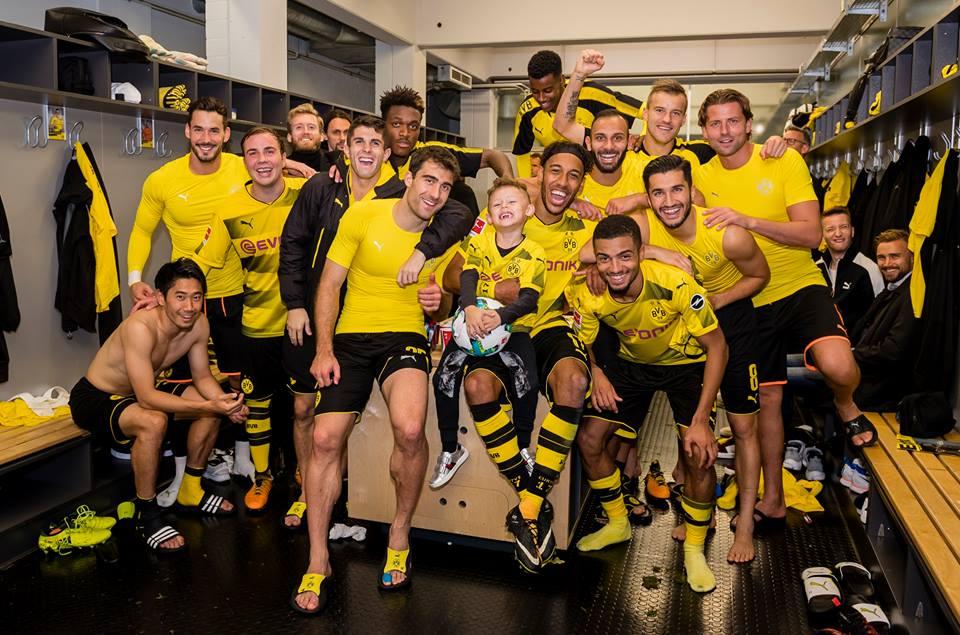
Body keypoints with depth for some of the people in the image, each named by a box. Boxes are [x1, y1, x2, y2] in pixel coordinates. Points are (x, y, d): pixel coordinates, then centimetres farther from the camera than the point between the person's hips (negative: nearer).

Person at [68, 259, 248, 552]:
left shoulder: (198, 324, -13)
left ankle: (190, 491, 17)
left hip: (141, 391, 8)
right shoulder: (140, 327, -34)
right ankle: (147, 516, -16)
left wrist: (225, 404, -22)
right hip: (94, 397, -8)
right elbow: (146, 397, -37)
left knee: (213, 407, -1)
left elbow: (203, 377, -1)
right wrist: (209, 406, -44)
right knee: (152, 422, -35)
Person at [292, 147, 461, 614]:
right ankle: (318, 561, 8)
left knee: (410, 429, -27)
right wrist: (324, 349, -9)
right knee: (325, 438, -10)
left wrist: (438, 303, -11)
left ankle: (400, 531, 1)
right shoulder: (363, 216, -4)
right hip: (351, 337, 1)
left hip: (405, 338, 0)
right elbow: (329, 285, 0)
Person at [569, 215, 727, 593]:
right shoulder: (588, 296, -23)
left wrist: (700, 419, -29)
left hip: (686, 363, -3)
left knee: (698, 454, -20)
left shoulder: (675, 285, -34)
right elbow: (582, 346, -5)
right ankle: (618, 524, 19)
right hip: (633, 363, 4)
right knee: (588, 438, -6)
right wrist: (597, 376, -29)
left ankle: (694, 550, 5)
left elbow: (717, 347, -24)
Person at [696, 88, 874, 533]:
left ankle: (846, 406, 9)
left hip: (801, 288, -3)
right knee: (767, 397, 11)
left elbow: (811, 234, -16)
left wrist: (747, 220, -28)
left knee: (838, 367, -31)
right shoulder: (703, 176, 2)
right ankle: (772, 501, 28)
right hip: (749, 301, 3)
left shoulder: (785, 161, -8)